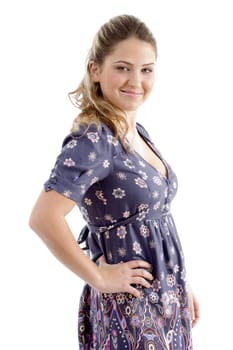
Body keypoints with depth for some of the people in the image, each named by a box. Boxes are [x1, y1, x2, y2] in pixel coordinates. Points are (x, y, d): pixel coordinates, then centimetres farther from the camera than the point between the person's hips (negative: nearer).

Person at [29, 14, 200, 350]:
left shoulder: (138, 132, 6)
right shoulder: (92, 138, -20)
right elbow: (44, 218, -31)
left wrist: (180, 285, 14)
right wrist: (98, 277, -21)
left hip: (166, 297, 8)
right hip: (130, 306, -8)